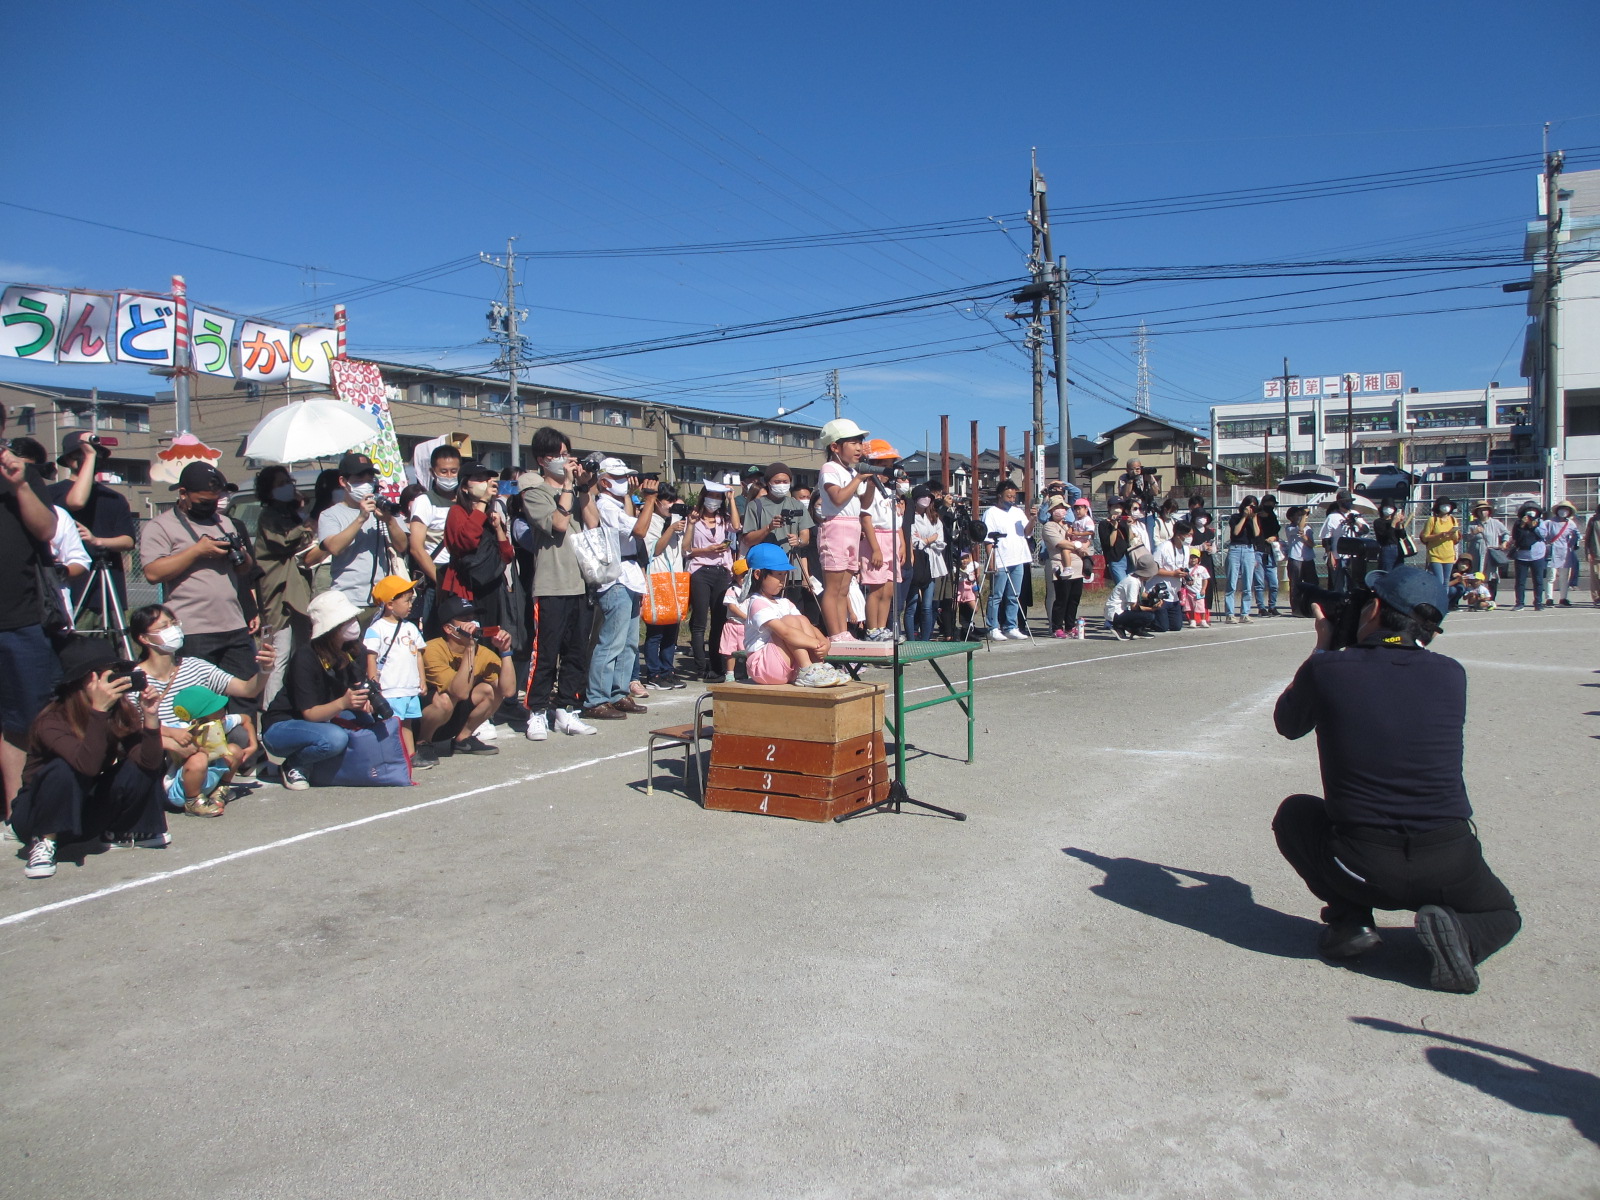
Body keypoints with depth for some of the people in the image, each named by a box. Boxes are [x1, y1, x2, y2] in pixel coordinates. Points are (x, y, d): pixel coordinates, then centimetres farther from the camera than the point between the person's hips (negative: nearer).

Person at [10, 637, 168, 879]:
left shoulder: (121, 713, -13)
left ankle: (119, 832, 5)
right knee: (64, 770, -33)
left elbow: (149, 762, -23)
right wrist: (98, 711, -50)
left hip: (86, 815, 5)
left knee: (139, 768, -18)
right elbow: (87, 766, -42)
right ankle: (43, 842, -13)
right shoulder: (52, 721, -26)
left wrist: (149, 716, -36)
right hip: (37, 813, -5)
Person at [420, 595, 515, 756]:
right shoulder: (433, 650, -25)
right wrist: (469, 648, -38)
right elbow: (461, 692, -37)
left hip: (450, 722, 6)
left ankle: (463, 738, 4)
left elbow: (508, 690, -20)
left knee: (493, 689, -13)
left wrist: (505, 651, -25)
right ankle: (420, 744, -9)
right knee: (445, 699, -35)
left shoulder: (482, 653, -8)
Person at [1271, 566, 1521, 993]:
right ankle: (1458, 933, -2)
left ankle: (1349, 919, 10)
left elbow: (1288, 723, 14)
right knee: (1502, 915, 33)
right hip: (1450, 866, 2)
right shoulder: (1451, 674, 0)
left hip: (1362, 869, -2)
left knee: (1294, 813, 28)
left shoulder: (1328, 668, -8)